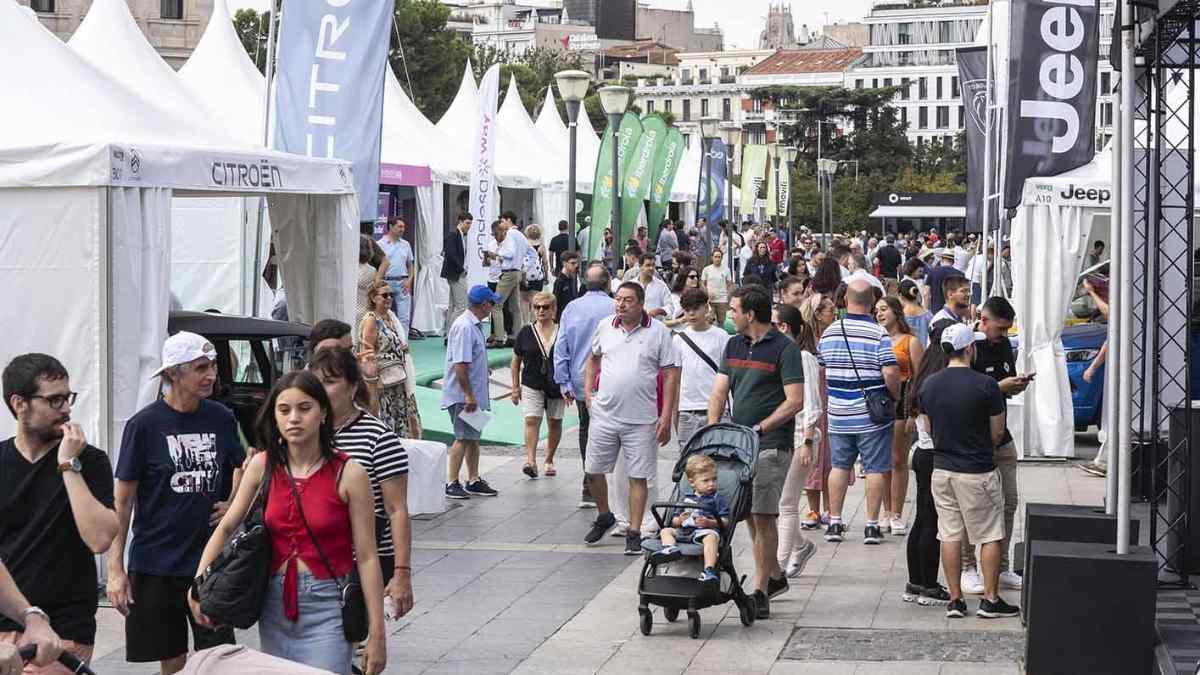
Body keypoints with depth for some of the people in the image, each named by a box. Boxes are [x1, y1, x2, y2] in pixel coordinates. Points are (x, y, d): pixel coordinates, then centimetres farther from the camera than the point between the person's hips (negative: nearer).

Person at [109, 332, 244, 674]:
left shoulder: (222, 419, 1)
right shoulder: (144, 425, -8)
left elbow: (240, 466, 21)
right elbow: (122, 499, -5)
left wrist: (232, 504, 3)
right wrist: (115, 568, -9)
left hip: (210, 562, 2)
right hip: (156, 565, -2)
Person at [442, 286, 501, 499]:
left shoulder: (474, 325, 13)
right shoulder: (464, 327, -19)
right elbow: (460, 364, -24)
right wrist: (468, 395, -24)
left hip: (473, 394, 10)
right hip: (463, 395, -10)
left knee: (473, 437, 14)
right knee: (463, 439, -7)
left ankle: (473, 480, 22)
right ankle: (451, 484, -3)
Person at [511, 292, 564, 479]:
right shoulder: (525, 333, 2)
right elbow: (516, 360, 10)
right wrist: (515, 387, 6)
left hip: (556, 386, 1)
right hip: (531, 385, -1)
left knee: (555, 423, 9)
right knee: (532, 420, -15)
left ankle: (549, 460, 25)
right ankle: (531, 460, -22)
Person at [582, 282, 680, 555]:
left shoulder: (658, 332, -4)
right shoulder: (605, 327, 5)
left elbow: (670, 375, -3)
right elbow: (593, 358, 22)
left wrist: (666, 417, -8)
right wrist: (588, 392, 9)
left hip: (641, 420, -3)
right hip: (604, 414, 3)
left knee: (638, 477, 0)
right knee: (592, 471, 8)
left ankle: (634, 533, 9)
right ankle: (604, 516, 33)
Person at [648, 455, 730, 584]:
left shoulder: (718, 499, 13)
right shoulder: (686, 499, 24)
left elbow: (725, 521, 2)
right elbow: (674, 522, 23)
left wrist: (708, 523, -14)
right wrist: (680, 520, -1)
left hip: (707, 531, -5)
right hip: (684, 531, 5)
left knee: (711, 537, -36)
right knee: (665, 531, -9)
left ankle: (709, 570, -53)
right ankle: (670, 548, -42)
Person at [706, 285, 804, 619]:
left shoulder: (785, 348, -8)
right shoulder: (734, 345, 14)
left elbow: (795, 401, -13)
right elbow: (719, 392, 11)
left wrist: (759, 428, -18)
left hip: (771, 445, -7)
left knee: (763, 516, -9)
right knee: (748, 514, 11)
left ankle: (760, 591, -5)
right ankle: (775, 576, 28)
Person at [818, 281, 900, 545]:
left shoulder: (829, 332, 3)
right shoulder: (878, 334, -12)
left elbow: (820, 372, 12)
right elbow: (890, 372, -19)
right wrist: (896, 397, -1)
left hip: (839, 415, 4)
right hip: (872, 415, -4)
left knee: (840, 466, 14)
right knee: (875, 469, 4)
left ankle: (834, 523, 16)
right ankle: (872, 526, 5)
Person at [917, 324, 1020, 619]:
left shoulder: (928, 385, 1)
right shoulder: (986, 385, -14)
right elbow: (997, 433, -6)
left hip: (942, 470, 5)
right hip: (978, 472, -5)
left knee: (950, 536, 9)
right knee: (991, 536, 6)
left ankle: (955, 600, 12)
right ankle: (991, 600, 8)